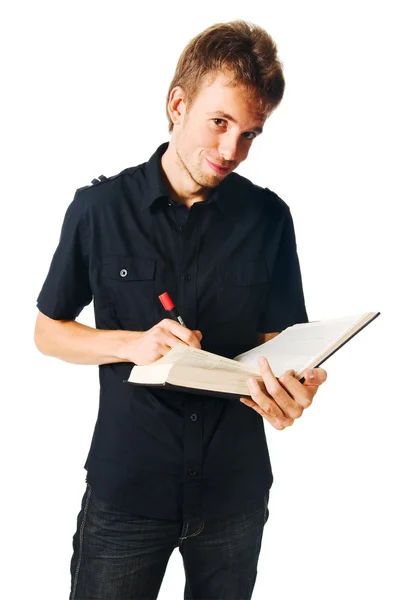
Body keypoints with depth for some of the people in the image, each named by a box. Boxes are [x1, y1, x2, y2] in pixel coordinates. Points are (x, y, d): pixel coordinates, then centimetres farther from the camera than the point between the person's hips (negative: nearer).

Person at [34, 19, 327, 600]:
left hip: (236, 487, 2)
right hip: (125, 486, -1)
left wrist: (288, 389, -25)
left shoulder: (269, 217, -4)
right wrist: (134, 344, -18)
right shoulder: (100, 207, -7)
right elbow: (48, 331, 0)